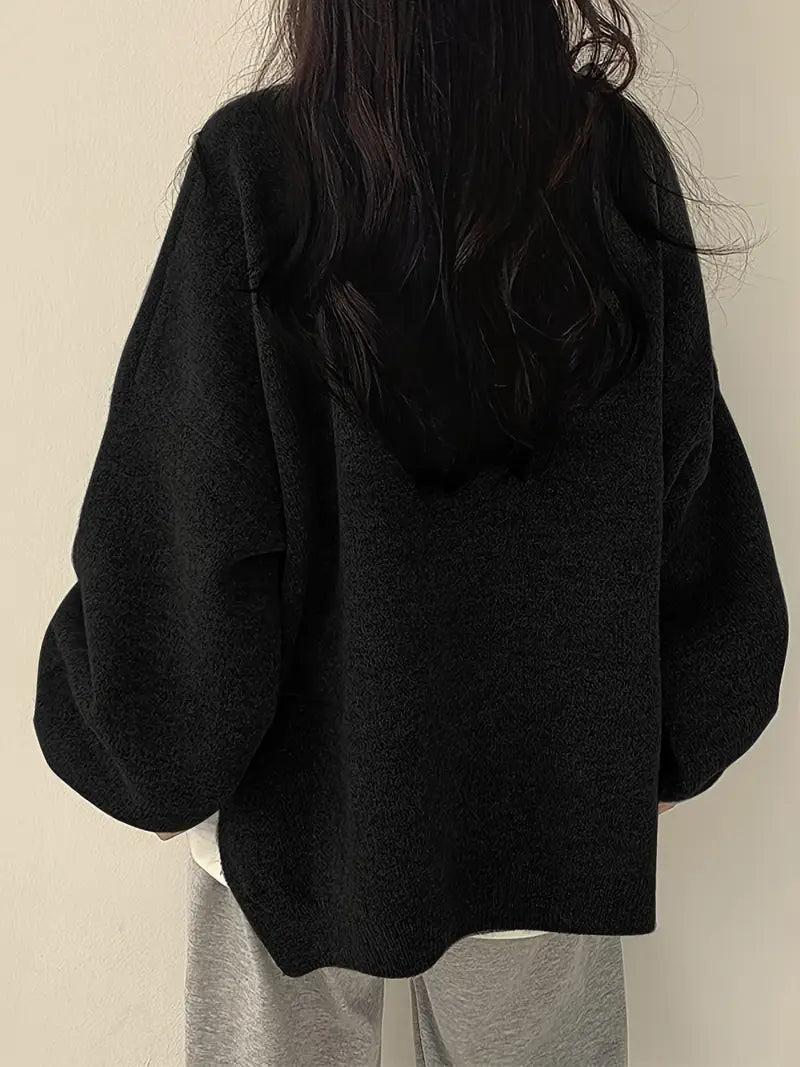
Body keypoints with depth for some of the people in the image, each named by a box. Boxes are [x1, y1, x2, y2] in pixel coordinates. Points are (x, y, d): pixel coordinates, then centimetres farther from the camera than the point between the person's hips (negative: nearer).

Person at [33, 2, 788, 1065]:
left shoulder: (254, 163, -18)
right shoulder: (621, 159, -9)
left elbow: (180, 510, -15)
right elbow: (690, 483, -4)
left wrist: (155, 755, 2)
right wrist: (670, 740, 11)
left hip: (309, 770, -1)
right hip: (554, 783, 3)